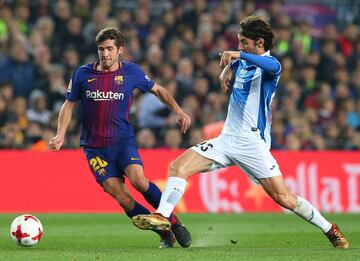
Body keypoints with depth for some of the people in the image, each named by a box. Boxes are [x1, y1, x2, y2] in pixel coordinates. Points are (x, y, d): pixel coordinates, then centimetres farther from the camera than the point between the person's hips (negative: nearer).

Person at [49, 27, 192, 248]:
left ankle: (174, 222, -10)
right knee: (121, 196, -14)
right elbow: (69, 105, 12)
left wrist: (178, 111, 4)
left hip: (123, 140, -1)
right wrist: (61, 135, 0)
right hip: (94, 146, 1)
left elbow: (158, 90, 16)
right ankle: (165, 233, -2)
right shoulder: (83, 74, 2)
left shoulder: (132, 72, 2)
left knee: (138, 179, -28)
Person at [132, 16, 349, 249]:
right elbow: (231, 64, 39)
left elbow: (273, 66, -38)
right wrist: (227, 71, 15)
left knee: (283, 197, -11)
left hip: (253, 142, -7)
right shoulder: (241, 62, 12)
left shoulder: (269, 64, -10)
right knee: (178, 167, -10)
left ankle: (329, 229, 4)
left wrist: (239, 54, -47)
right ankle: (162, 217, -13)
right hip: (227, 139, 7)